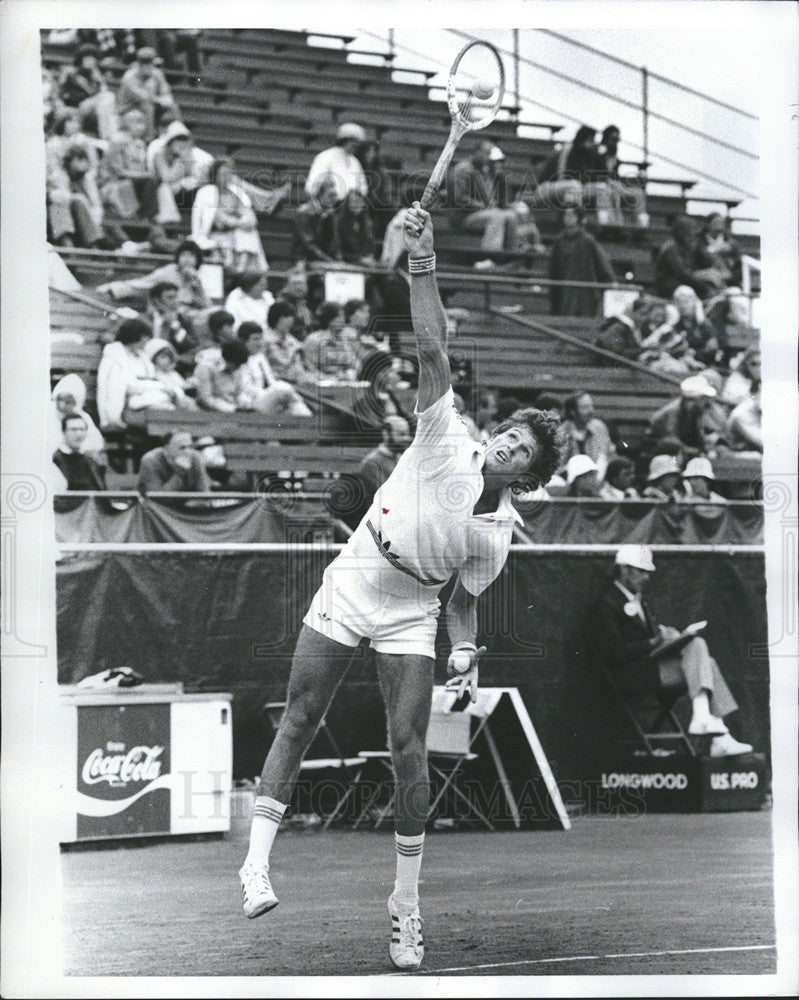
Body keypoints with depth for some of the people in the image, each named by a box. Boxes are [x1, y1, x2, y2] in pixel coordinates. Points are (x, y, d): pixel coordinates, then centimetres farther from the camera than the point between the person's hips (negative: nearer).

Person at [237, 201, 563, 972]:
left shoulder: (498, 532, -2)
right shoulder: (446, 441, -8)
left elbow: (463, 598, 9)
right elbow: (432, 352, -17)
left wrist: (465, 653, -10)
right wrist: (423, 269, -27)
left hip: (408, 619, 1)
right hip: (346, 593, -1)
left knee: (409, 751, -9)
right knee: (297, 723, -5)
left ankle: (406, 907, 0)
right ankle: (257, 862, 0)